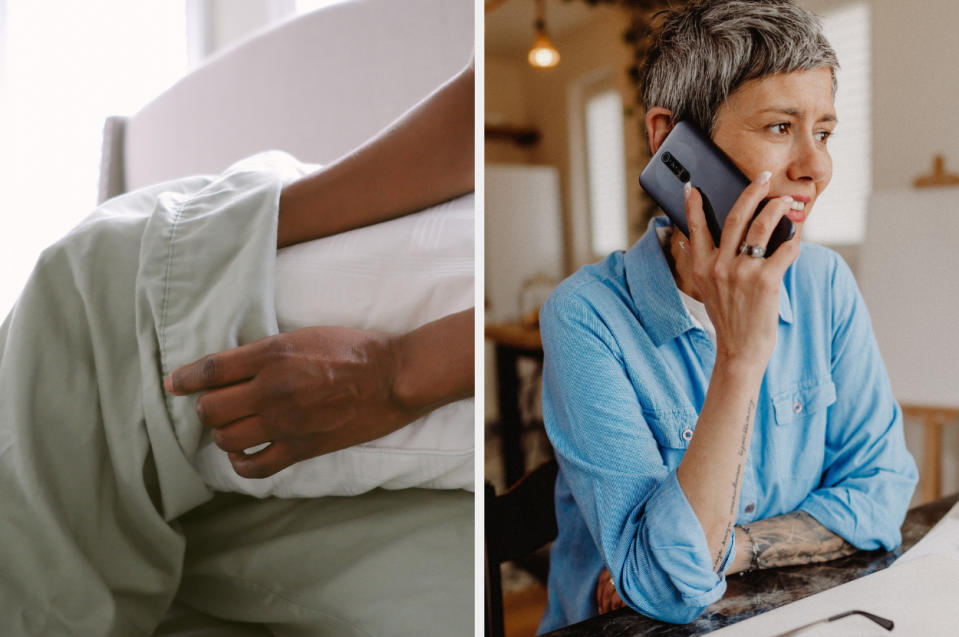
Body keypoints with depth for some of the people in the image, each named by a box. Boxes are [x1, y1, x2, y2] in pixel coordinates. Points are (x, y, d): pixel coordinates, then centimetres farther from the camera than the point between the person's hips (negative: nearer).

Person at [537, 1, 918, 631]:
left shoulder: (825, 284, -3)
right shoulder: (586, 315, -18)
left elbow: (881, 488, 0)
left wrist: (722, 552, -14)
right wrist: (739, 356, -29)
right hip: (629, 632, -3)